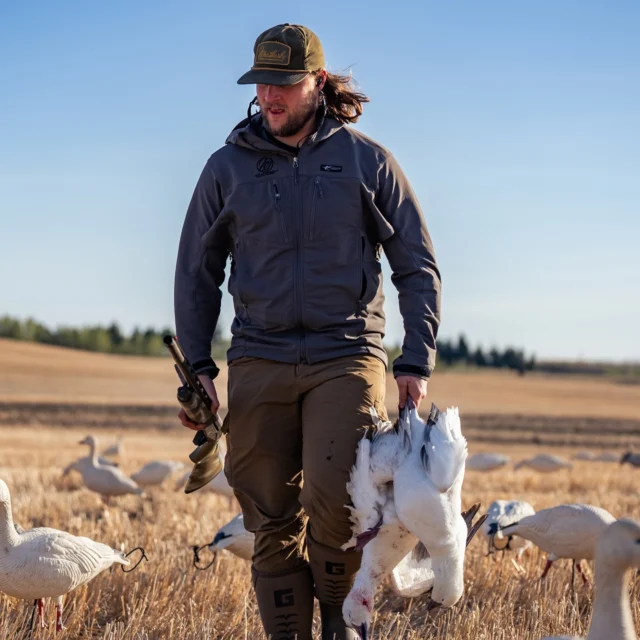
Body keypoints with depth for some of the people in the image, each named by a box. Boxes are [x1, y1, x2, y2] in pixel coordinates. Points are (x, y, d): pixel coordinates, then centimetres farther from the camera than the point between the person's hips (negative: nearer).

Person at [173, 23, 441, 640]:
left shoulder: (366, 160, 4)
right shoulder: (227, 167, 9)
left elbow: (417, 266, 7)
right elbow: (196, 272, 15)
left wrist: (416, 361, -1)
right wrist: (197, 365, 5)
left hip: (346, 356, -2)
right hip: (259, 362, 2)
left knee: (334, 501, -17)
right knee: (273, 521, 2)